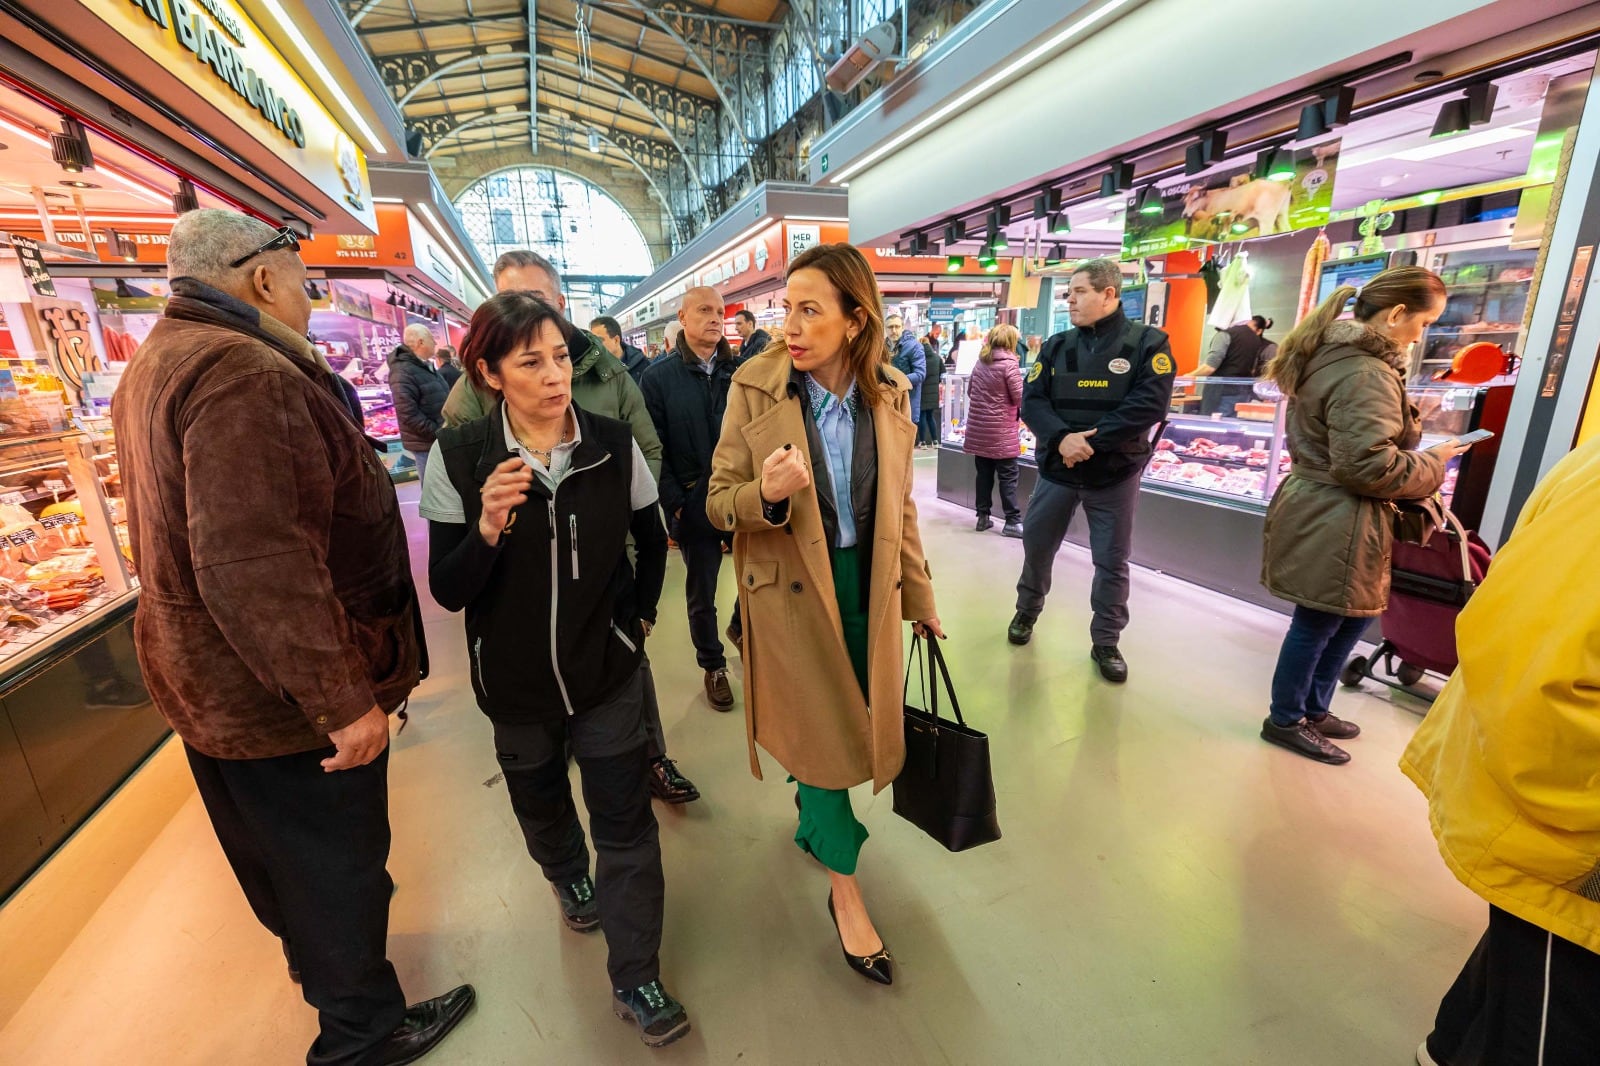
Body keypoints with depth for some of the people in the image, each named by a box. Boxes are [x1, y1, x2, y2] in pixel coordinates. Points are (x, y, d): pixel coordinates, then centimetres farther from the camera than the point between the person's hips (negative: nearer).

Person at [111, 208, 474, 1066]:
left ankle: (311, 954, 54)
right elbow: (256, 567, -33)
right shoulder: (242, 373, -25)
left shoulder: (160, 363, 9)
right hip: (285, 696, -10)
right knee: (335, 862, 11)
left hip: (214, 682, 10)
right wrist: (343, 700, -28)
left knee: (282, 852, 29)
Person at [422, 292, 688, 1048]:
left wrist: (639, 615, 4)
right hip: (514, 681, 1)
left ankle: (635, 978, 30)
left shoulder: (613, 444, -11)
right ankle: (569, 877, 61)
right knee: (539, 805, 27)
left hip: (607, 672, 0)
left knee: (626, 826, 7)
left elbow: (652, 541, 5)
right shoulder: (459, 457, -14)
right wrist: (488, 527, -30)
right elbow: (449, 593, -14)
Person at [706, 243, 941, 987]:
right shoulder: (754, 390, -12)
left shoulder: (889, 396, -4)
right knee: (822, 735, 6)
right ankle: (844, 891, 29)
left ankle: (811, 820, 50)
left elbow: (900, 507, 6)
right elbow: (718, 503, -7)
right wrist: (766, 494, -29)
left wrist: (920, 596, 10)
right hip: (791, 590, -3)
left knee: (848, 724, 17)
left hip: (866, 588, 4)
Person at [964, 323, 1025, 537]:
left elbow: (970, 390, 18)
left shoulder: (981, 361, 8)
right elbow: (1019, 398, -12)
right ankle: (1012, 521, 2)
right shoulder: (1009, 363, -12)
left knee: (984, 473, 12)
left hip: (978, 427, 6)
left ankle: (983, 516, 17)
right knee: (1008, 476, -1)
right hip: (1001, 430, -6)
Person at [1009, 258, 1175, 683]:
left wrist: (1091, 441, -22)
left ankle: (1105, 642, 22)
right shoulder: (1056, 346, 5)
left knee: (1111, 562, 6)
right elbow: (1032, 400, -3)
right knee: (1036, 547, 13)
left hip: (1116, 474, -3)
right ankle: (1027, 611, 37)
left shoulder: (1148, 342, -5)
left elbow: (1150, 404, -16)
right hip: (1057, 469, 3)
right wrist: (1061, 438, -22)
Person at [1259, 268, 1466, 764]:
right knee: (1317, 623, 5)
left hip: (1320, 511, 10)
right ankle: (1286, 720, 23)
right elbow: (1370, 466, -24)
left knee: (1353, 614, 21)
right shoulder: (1367, 373, -21)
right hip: (1335, 523, -10)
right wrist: (1434, 461, -8)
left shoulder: (1331, 354, 11)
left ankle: (1313, 709, 35)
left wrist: (1413, 437, 15)